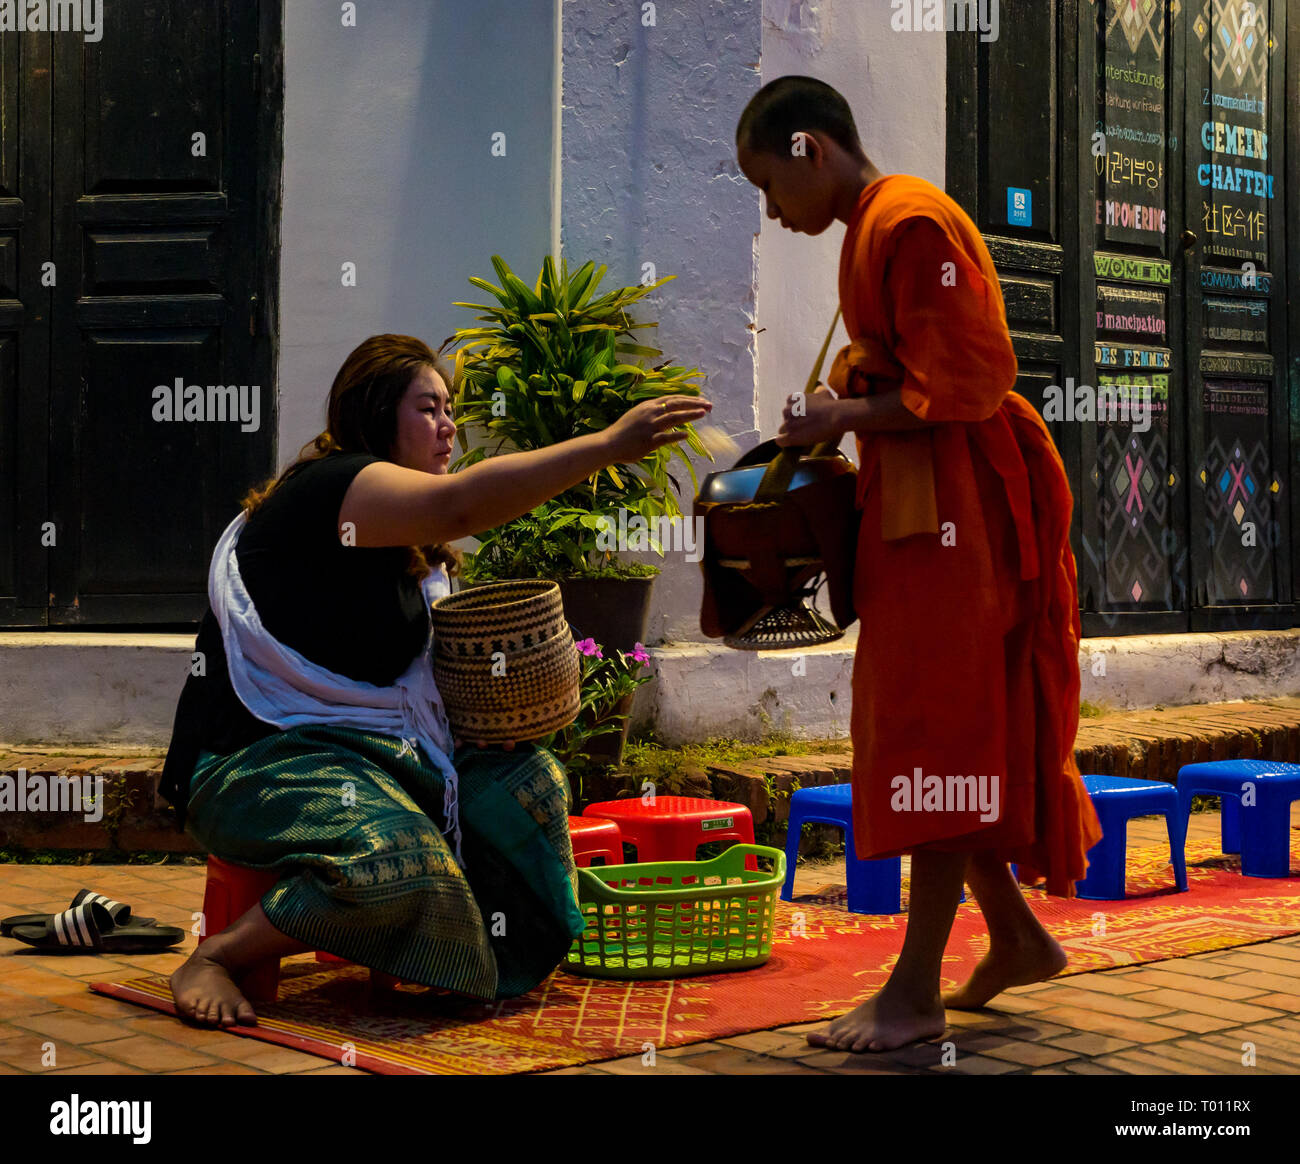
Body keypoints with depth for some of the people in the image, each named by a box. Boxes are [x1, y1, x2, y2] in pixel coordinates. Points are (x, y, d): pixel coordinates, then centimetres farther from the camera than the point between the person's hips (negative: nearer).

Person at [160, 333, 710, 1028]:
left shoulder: (408, 547, 17)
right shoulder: (326, 487, -14)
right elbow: (461, 504, -31)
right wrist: (610, 444, -33)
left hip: (376, 752, 10)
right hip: (257, 760, -9)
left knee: (529, 780, -4)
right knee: (395, 857, -34)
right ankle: (215, 959, -15)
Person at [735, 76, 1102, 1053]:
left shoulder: (911, 223, -15)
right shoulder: (872, 228, 16)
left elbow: (968, 386, -20)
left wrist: (849, 415, -14)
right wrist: (839, 415, 6)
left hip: (956, 501, -10)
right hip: (913, 501, 10)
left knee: (939, 732, -7)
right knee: (919, 730, 13)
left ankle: (917, 991, -2)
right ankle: (1016, 937, 24)